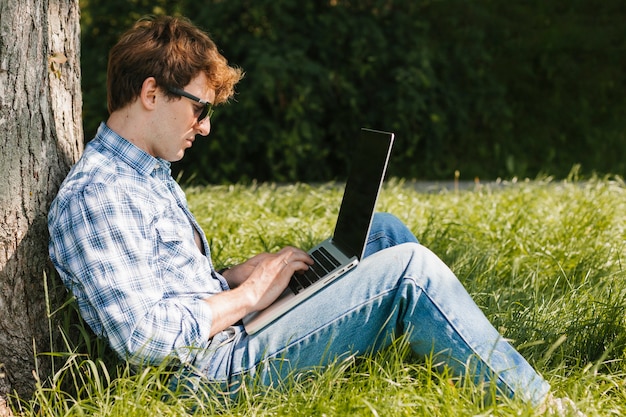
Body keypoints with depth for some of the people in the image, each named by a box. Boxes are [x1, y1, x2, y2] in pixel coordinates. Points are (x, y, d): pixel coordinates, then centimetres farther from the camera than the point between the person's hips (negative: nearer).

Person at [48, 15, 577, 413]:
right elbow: (142, 337, -24)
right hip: (217, 368, -10)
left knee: (383, 231, 11)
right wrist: (245, 295, -13)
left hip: (226, 338, 10)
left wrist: (239, 275, 3)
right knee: (409, 267, -14)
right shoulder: (96, 196, -17)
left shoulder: (149, 174, 16)